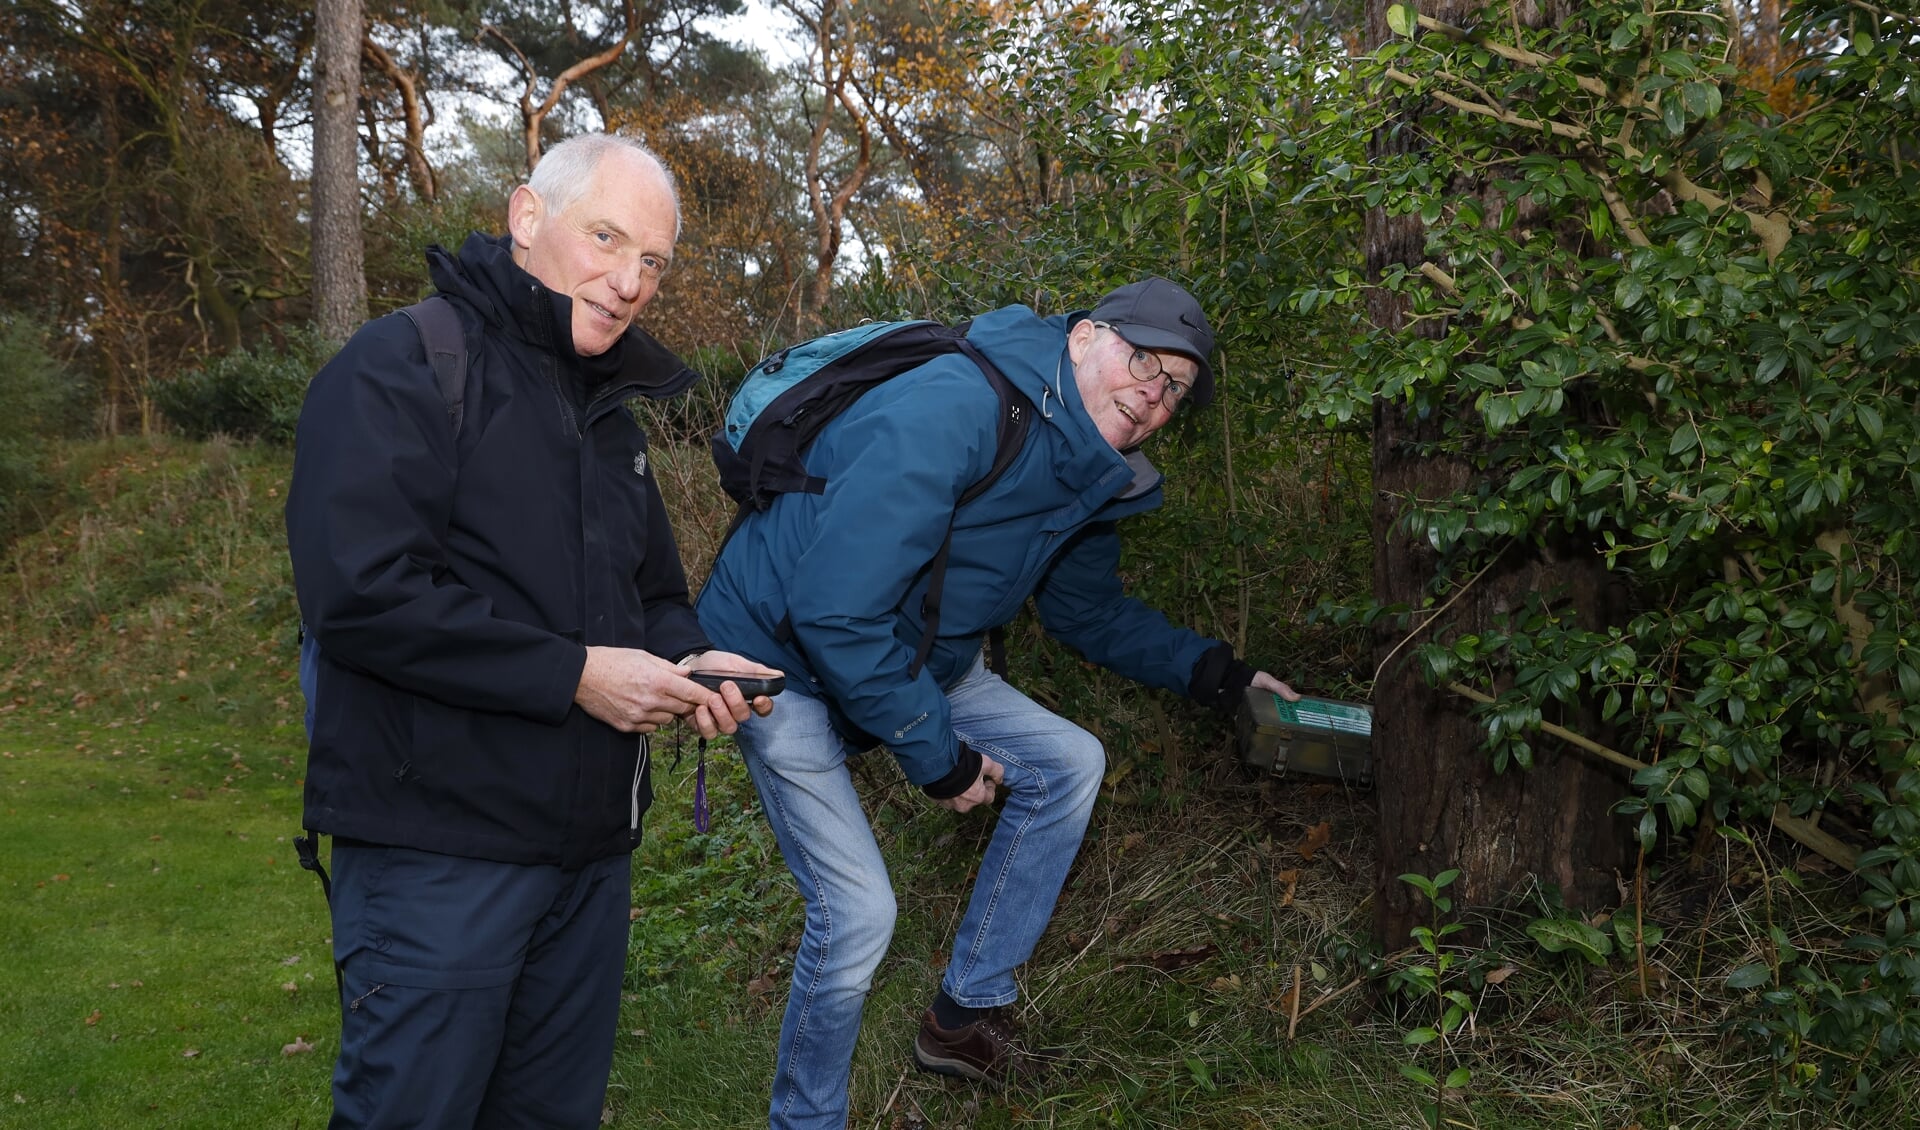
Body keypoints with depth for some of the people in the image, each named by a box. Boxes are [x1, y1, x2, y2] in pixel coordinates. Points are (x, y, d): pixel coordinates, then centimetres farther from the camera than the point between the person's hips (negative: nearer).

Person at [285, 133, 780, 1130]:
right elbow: (361, 595, -22)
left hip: (591, 850, 8)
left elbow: (655, 595, 23)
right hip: (440, 849, -8)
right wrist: (574, 674, -19)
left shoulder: (610, 414, 15)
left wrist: (685, 661, 0)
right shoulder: (405, 366, -11)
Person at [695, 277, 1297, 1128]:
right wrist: (936, 754, -24)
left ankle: (966, 1016, 14)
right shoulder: (951, 412, -32)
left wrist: (1209, 669, 3)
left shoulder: (1087, 473, -3)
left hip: (907, 655, 9)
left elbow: (1088, 612, 15)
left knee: (1069, 763, 3)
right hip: (781, 655, -8)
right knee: (858, 912, -13)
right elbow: (832, 610, -34)